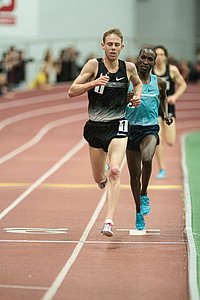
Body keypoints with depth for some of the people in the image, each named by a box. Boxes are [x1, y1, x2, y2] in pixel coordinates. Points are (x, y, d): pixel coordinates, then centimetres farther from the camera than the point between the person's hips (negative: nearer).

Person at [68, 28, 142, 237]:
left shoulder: (129, 67, 1)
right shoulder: (94, 65, -6)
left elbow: (138, 83, 24)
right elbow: (72, 91, -7)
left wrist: (137, 95, 3)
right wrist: (93, 83, -22)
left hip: (118, 126, -1)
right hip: (96, 126, 1)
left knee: (114, 171, -21)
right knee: (99, 178, 13)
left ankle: (109, 220, -23)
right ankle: (104, 179, 52)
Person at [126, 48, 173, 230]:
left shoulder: (159, 83, 3)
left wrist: (166, 113, 9)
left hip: (150, 129, 0)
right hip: (131, 129, 1)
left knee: (147, 159, -31)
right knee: (134, 174, 7)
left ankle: (144, 195, -7)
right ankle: (139, 212, 24)